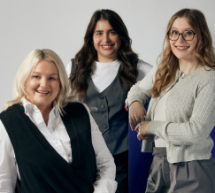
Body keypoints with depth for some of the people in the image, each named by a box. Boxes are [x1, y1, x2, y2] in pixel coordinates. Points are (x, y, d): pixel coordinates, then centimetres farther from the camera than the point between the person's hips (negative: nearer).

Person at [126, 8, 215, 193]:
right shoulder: (163, 71, 10)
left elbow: (196, 132, -19)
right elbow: (139, 88, 29)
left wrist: (152, 126, -9)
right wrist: (135, 102, 3)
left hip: (191, 170, -6)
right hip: (158, 163, 7)